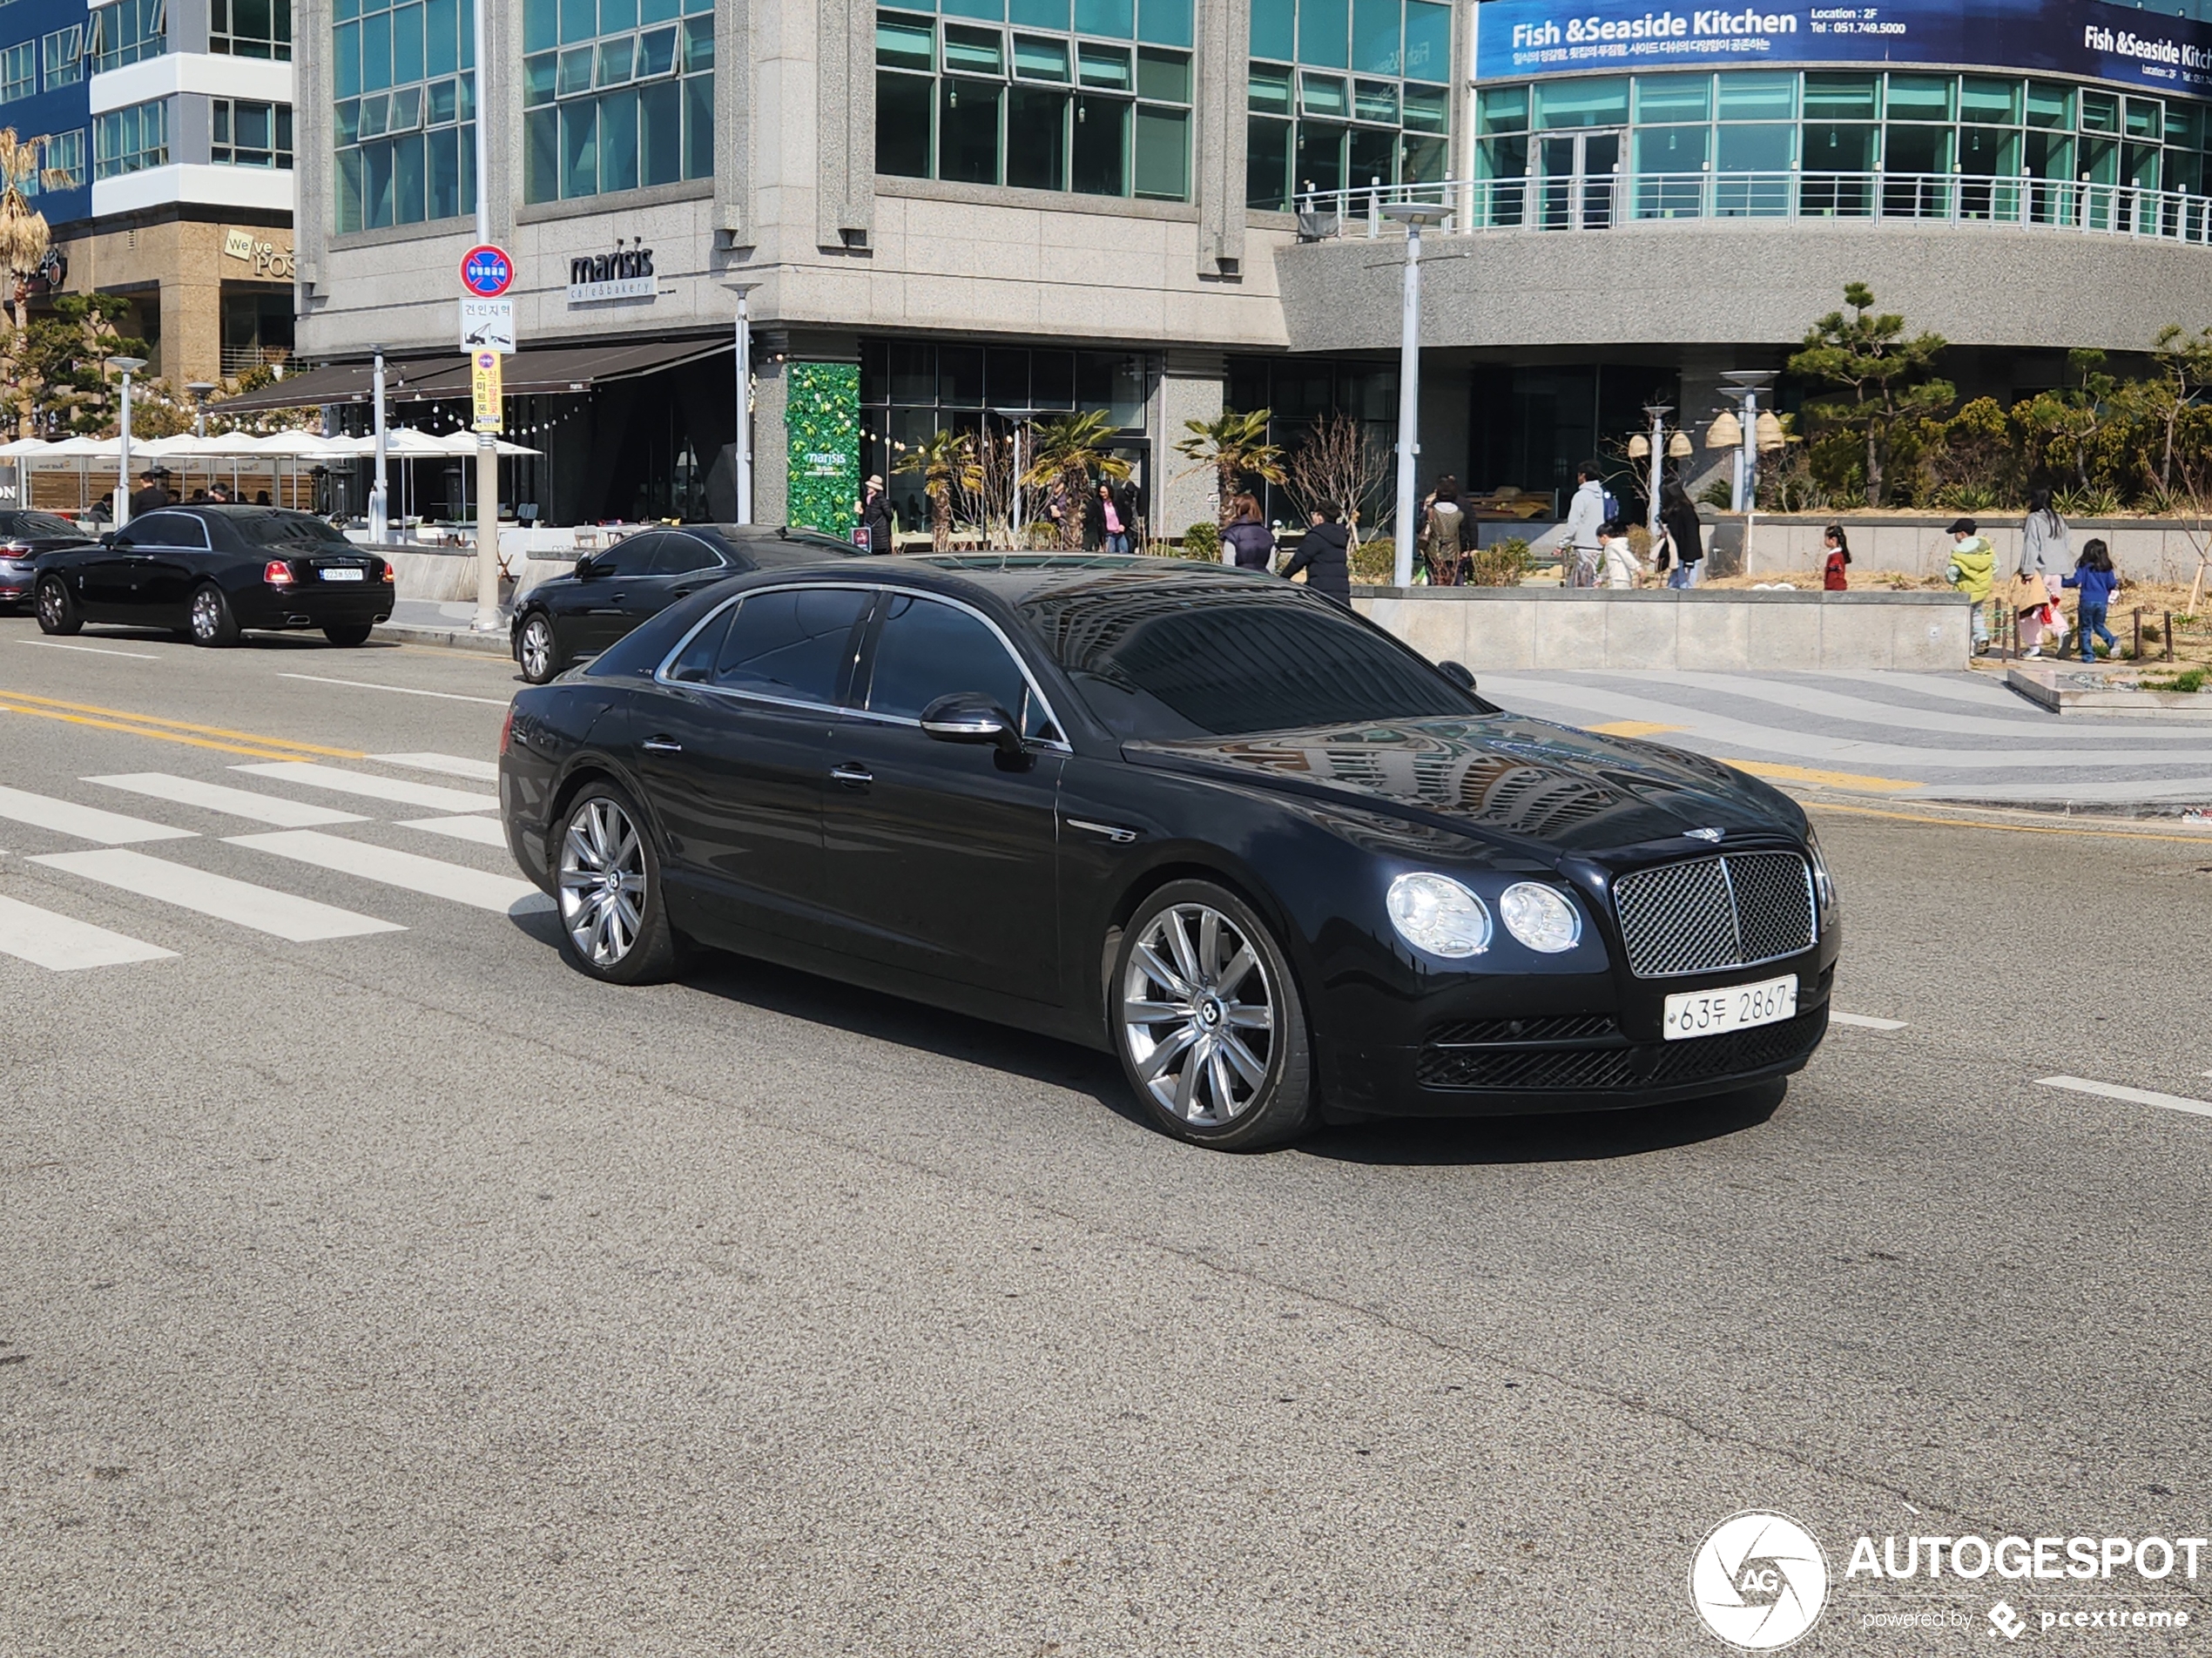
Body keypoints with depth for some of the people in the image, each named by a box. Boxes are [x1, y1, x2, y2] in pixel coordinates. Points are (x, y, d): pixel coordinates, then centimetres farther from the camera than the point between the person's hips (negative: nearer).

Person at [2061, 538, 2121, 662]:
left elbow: (2076, 581, -11)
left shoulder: (2084, 567, -4)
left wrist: (2063, 581, 3)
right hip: (2102, 602, 4)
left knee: (2085, 628, 5)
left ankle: (2088, 655, 2)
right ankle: (2112, 642, 0)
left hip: (2087, 601, -4)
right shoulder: (2107, 568, 5)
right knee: (2099, 625, 23)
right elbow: (2112, 584, 6)